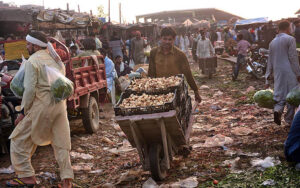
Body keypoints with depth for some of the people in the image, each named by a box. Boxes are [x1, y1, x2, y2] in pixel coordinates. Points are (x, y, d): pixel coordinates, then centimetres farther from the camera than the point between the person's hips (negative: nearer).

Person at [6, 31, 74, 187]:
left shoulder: (33, 61, -6)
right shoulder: (56, 60, 17)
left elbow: (30, 89, -13)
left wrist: (25, 110, -5)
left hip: (42, 105, -7)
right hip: (60, 104, 7)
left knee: (19, 140, 7)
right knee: (61, 142, 12)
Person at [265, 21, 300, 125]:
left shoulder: (273, 42, 13)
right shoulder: (290, 39, -6)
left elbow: (270, 61, 15)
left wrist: (267, 77, 18)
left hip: (278, 73, 6)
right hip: (289, 72, -5)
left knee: (280, 94, 11)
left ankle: (277, 109, -16)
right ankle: (289, 119, 9)